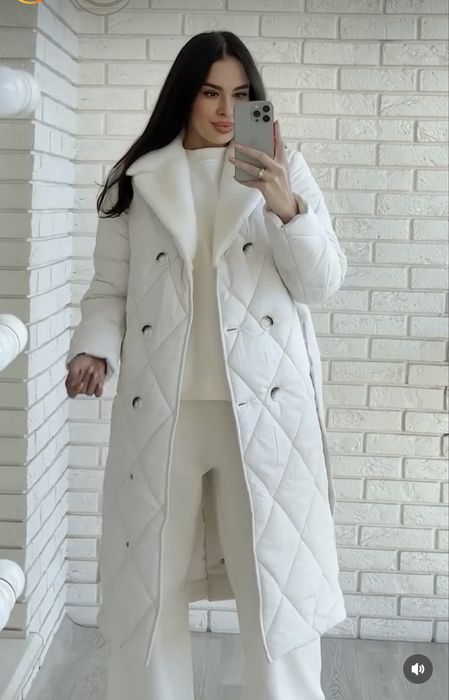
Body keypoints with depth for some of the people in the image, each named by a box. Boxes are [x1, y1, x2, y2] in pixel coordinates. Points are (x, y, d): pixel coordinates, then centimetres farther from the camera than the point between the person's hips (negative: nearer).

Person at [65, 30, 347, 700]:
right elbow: (109, 289, 9)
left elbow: (322, 283, 1)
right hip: (161, 409, 1)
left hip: (264, 406, 0)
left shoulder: (284, 170, 8)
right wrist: (94, 349, -11)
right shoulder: (137, 179, 8)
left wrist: (288, 209, -15)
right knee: (150, 583, 9)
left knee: (279, 583, 3)